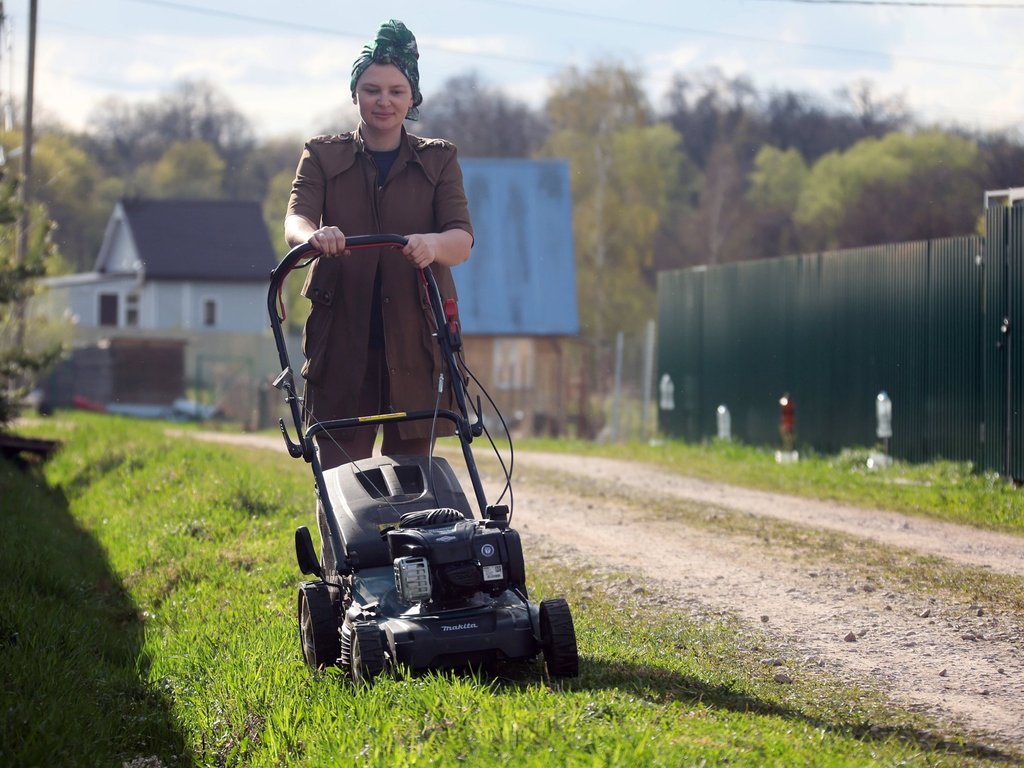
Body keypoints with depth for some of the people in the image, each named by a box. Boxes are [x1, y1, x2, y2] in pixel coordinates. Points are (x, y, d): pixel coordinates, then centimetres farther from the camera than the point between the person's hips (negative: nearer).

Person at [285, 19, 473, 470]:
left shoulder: (439, 159, 9)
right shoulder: (323, 156, 9)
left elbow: (462, 240, -6)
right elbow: (295, 219, -8)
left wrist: (433, 244, -30)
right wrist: (312, 235, -33)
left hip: (415, 341, 0)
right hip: (342, 340, 0)